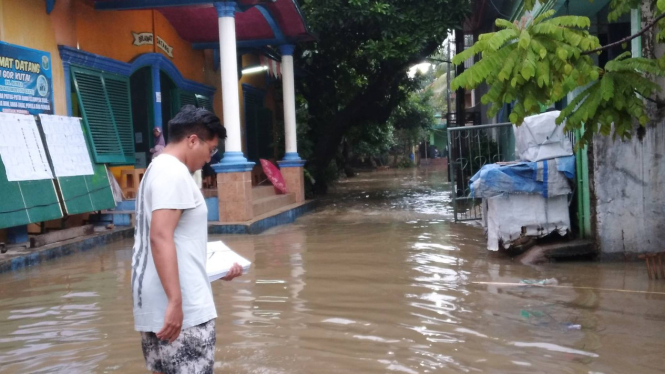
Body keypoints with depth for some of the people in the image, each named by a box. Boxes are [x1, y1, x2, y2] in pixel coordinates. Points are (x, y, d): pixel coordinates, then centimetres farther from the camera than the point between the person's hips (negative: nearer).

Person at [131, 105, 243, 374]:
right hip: (180, 307, -10)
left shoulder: (158, 169, 18)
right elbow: (160, 237, -24)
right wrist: (175, 301, -27)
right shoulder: (173, 172, -13)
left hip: (157, 304, 10)